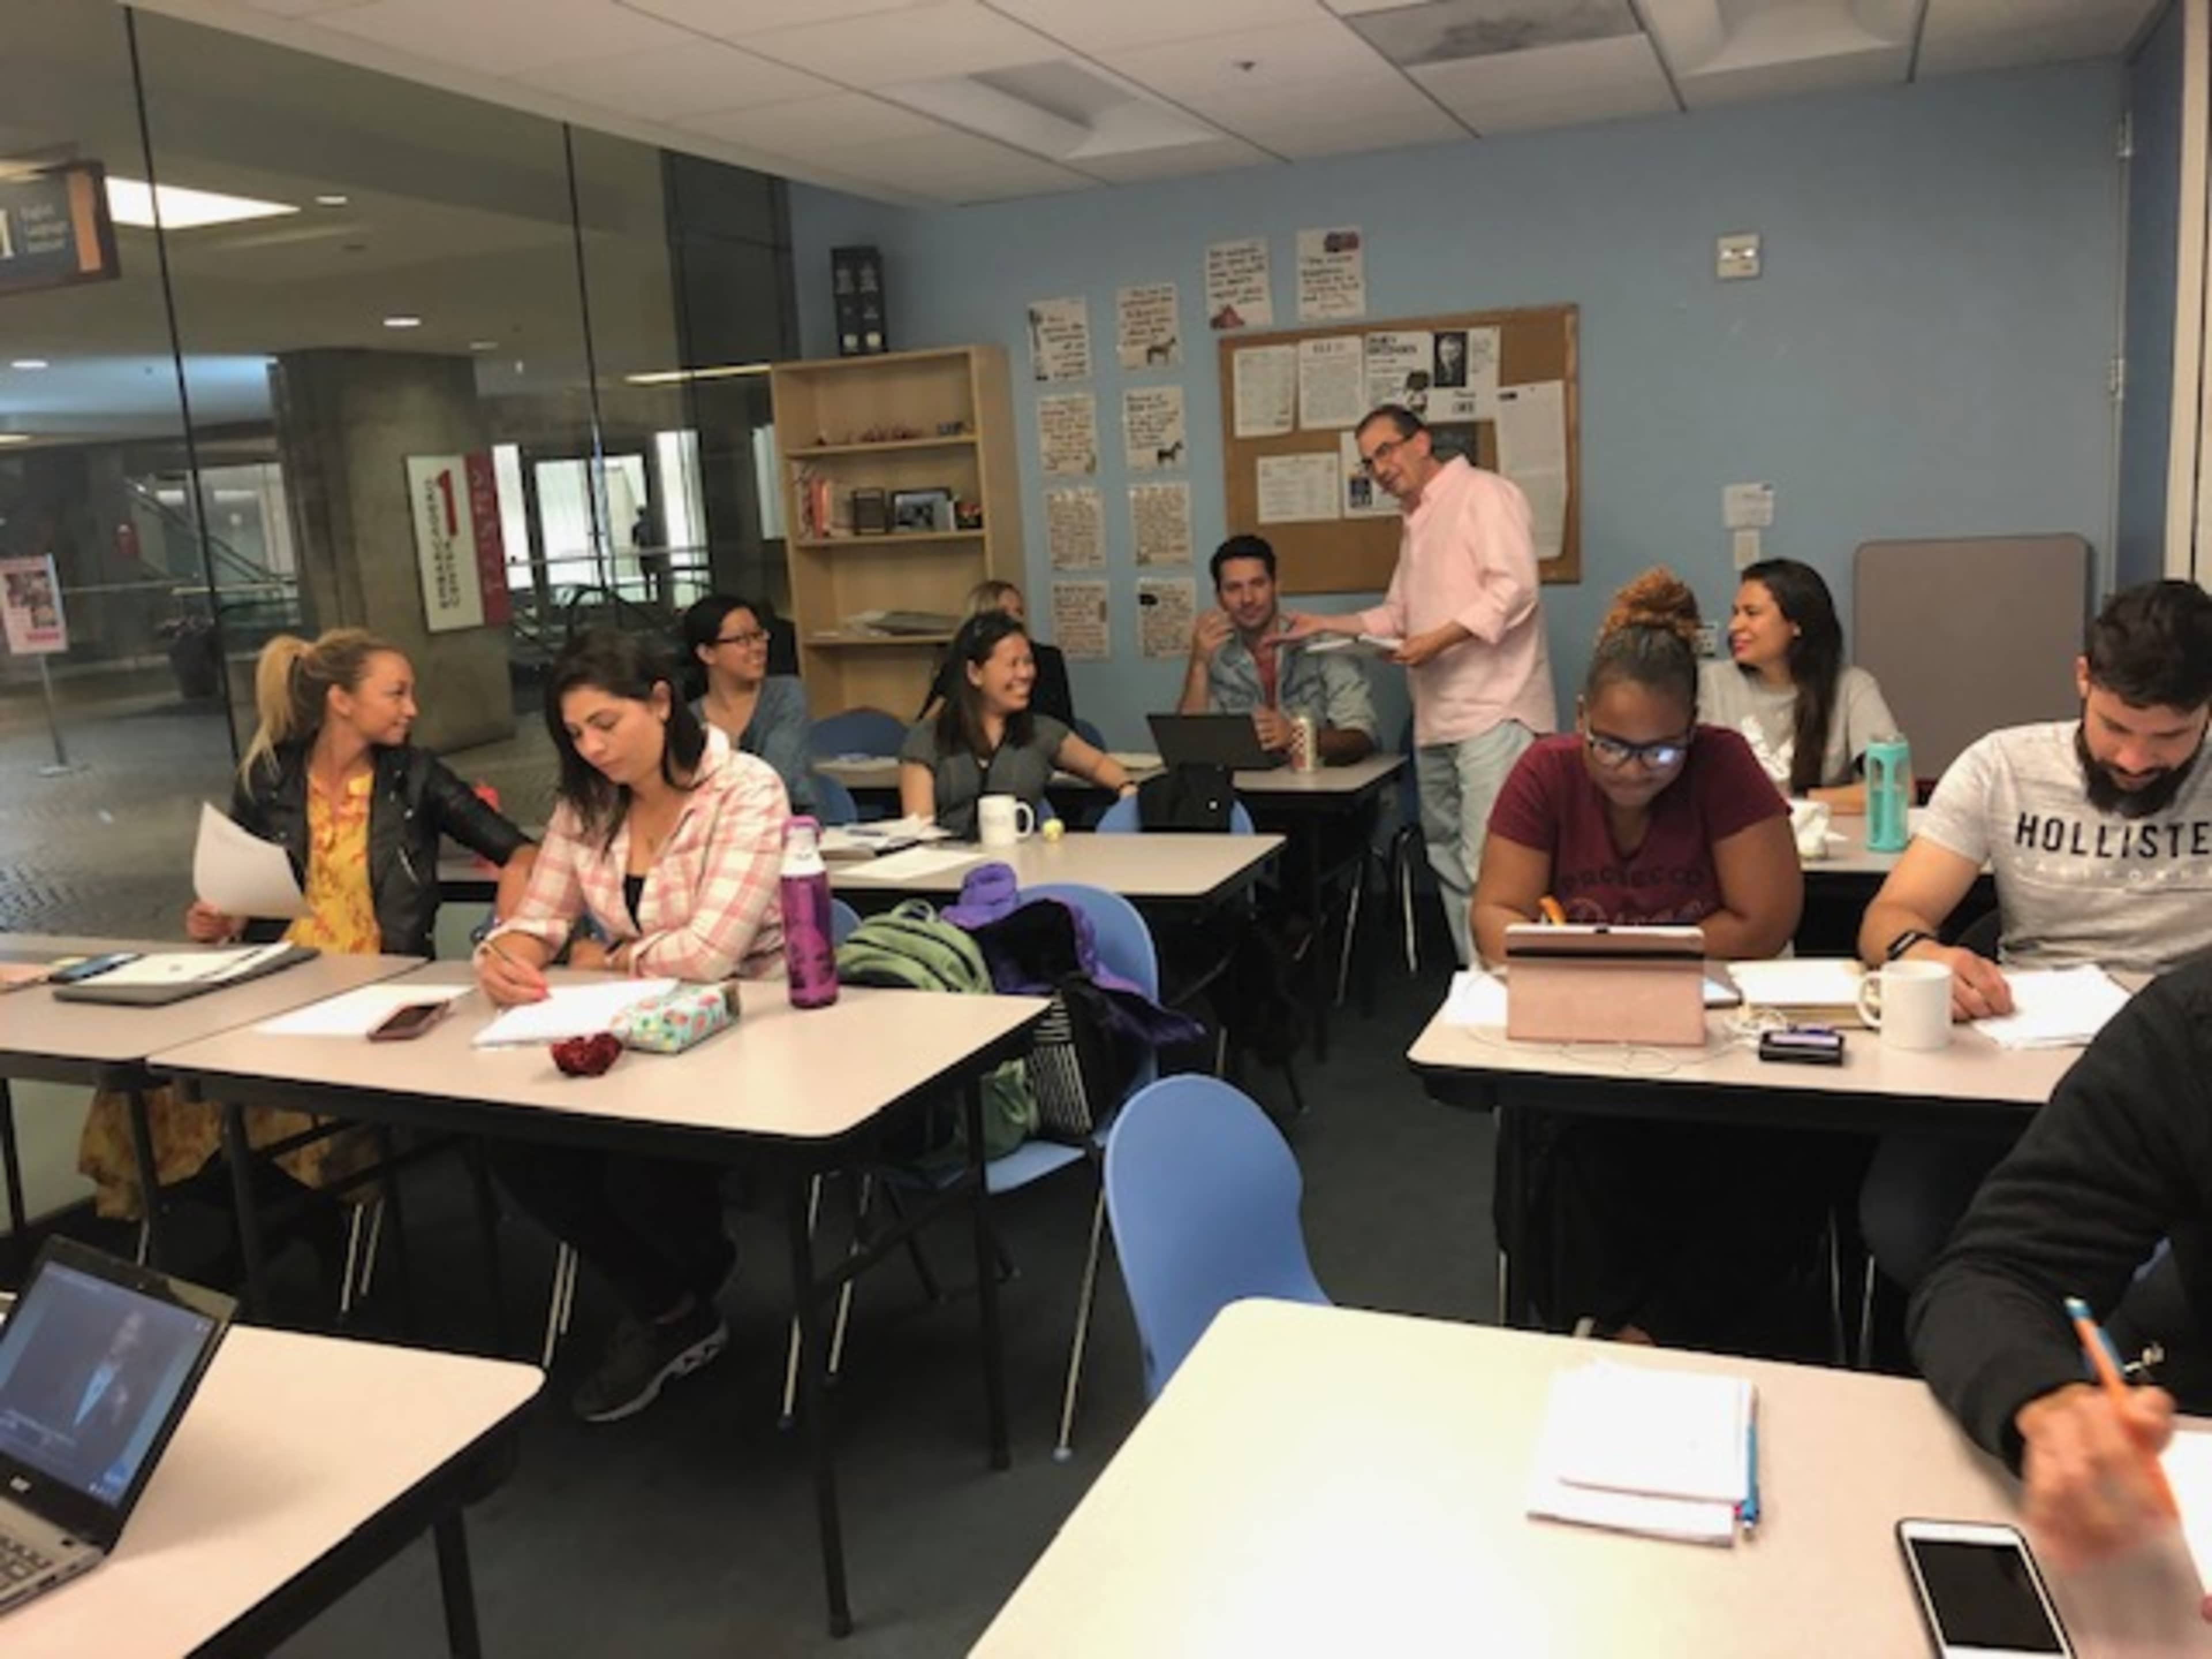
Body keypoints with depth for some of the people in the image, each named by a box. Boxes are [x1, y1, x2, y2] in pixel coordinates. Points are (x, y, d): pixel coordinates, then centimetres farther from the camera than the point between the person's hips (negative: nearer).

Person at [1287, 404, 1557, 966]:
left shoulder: (1483, 494, -4)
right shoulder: (1417, 520, 22)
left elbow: (1514, 589, -15)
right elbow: (1398, 616, 27)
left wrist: (1438, 640, -19)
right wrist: (1326, 625, 17)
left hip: (1493, 713, -9)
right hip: (1437, 719, 9)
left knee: (1487, 869, -15)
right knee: (1448, 864, 12)